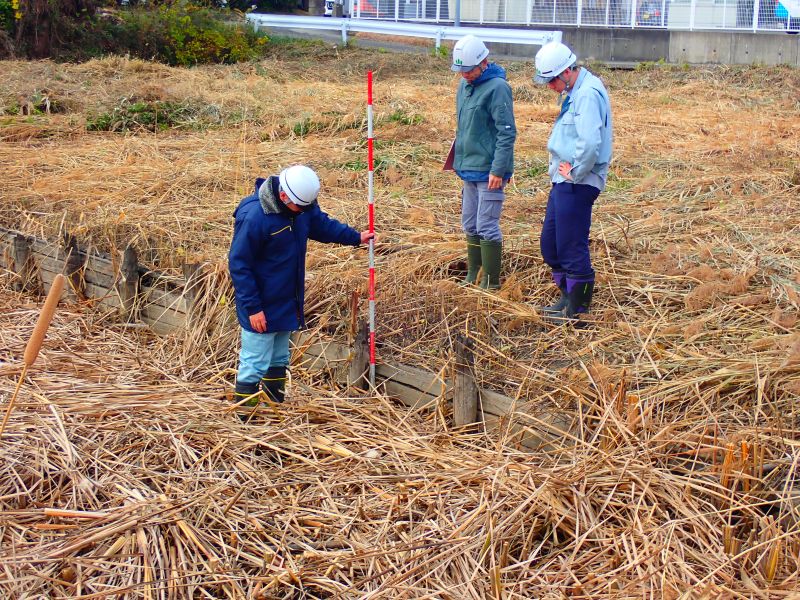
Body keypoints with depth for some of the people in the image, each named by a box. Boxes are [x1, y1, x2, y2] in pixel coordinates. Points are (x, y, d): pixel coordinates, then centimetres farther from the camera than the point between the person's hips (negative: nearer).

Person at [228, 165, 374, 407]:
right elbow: (238, 265, -22)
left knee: (278, 361, 20)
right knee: (254, 365, -2)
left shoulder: (303, 205, -4)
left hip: (287, 302, 8)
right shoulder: (253, 217, -27)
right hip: (262, 309, -8)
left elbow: (322, 224, 18)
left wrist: (355, 237, 9)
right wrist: (252, 307, -21)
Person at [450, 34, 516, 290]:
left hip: (489, 172, -9)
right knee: (470, 226, 15)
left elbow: (507, 133, -18)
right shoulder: (464, 85, 10)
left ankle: (491, 282, 4)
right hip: (469, 169, 9)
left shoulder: (497, 87, -15)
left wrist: (498, 170, -20)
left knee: (487, 228, -5)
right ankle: (472, 277, 27)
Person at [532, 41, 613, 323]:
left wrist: (575, 172, -18)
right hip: (564, 181, 11)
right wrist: (562, 168, 11)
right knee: (550, 244, 17)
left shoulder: (588, 94, -18)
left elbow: (590, 143, -30)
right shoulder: (575, 92, 14)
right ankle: (568, 299, 29)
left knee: (572, 249, -4)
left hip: (577, 184, -10)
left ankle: (578, 311, 7)